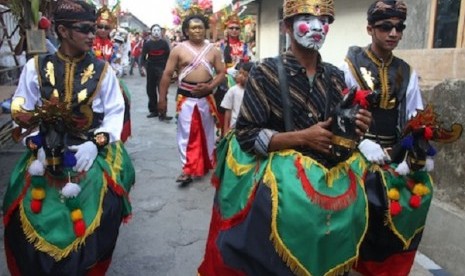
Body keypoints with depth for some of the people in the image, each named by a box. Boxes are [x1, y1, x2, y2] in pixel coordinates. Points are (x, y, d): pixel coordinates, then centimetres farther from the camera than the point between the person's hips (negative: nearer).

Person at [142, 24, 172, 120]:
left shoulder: (164, 43, 0)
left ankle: (162, 113, -13)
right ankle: (153, 111, 21)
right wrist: (145, 66, -11)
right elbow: (143, 57, 3)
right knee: (151, 90, 8)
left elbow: (168, 56, 2)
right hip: (151, 69, 3)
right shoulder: (147, 43, 2)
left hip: (162, 68, -3)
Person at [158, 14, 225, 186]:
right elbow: (167, 74, -1)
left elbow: (221, 72, 5)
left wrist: (210, 86, -13)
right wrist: (162, 98, -4)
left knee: (207, 131, 13)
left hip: (206, 97, 3)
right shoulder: (179, 49, -2)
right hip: (186, 97, -2)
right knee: (186, 133, -3)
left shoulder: (213, 50, 6)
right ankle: (187, 170, 2)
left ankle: (208, 163, 30)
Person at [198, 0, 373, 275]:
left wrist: (356, 128, -6)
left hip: (328, 176, 5)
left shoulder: (335, 76, 8)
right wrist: (302, 137, -18)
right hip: (280, 178, -4)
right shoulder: (266, 72, -7)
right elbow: (246, 134, -10)